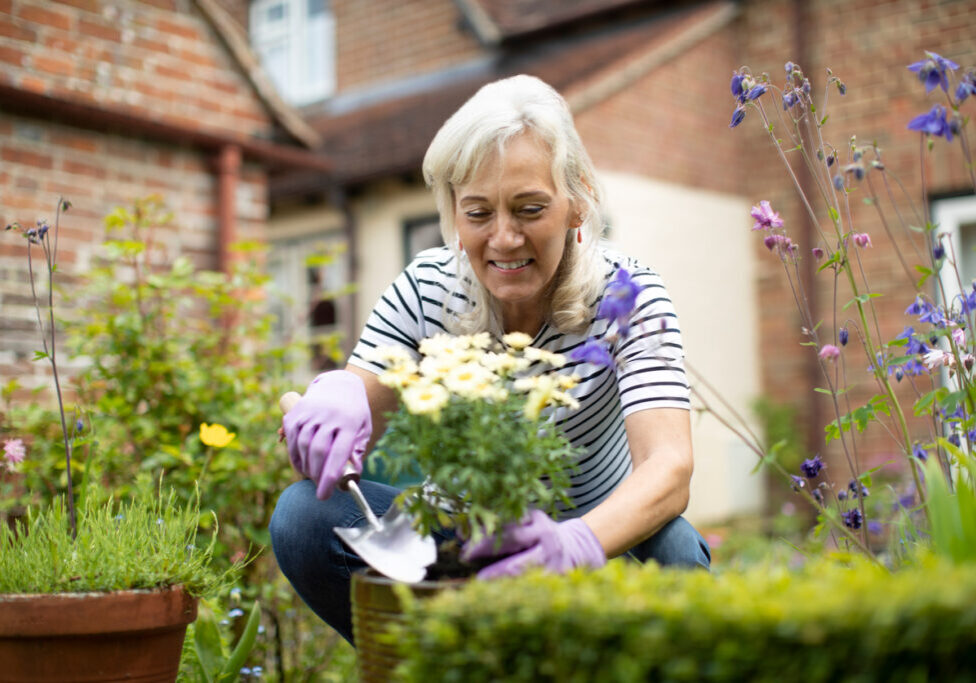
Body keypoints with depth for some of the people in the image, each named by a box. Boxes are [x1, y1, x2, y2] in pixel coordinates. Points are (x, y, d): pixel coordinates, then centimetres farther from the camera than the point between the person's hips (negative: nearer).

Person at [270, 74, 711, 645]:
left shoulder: (627, 295, -19)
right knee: (304, 515, -22)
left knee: (669, 547, -35)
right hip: (463, 536, 2)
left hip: (601, 529, -2)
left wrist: (577, 543, -56)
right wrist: (333, 396, -41)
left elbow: (670, 467, -34)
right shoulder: (424, 291, -11)